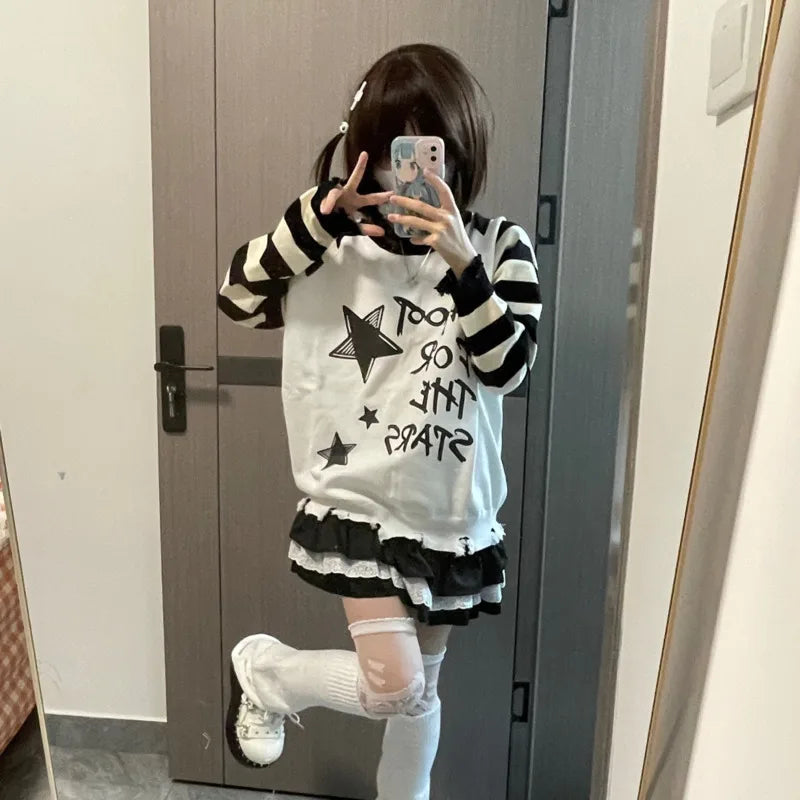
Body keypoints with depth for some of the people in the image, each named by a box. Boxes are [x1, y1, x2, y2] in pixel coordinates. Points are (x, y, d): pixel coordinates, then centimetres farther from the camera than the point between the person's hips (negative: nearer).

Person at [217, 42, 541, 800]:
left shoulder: (498, 246, -3)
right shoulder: (337, 242, -5)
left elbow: (506, 366, -12)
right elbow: (238, 297, -12)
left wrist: (461, 263, -27)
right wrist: (317, 215, -24)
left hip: (453, 514, 3)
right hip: (358, 502, -3)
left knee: (421, 689, 18)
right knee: (392, 686, -9)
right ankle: (263, 669, 21)